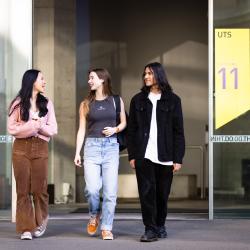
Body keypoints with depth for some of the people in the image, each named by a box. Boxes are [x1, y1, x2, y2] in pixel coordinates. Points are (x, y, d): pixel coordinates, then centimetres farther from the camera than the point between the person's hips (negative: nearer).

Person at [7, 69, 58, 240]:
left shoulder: (47, 104, 11)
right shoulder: (18, 103, 3)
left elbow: (53, 130, 6)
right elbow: (11, 128, -3)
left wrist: (39, 126, -10)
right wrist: (33, 126, -11)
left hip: (41, 148, 1)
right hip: (21, 148, -1)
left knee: (39, 188, -2)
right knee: (23, 189, -3)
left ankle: (41, 222, 20)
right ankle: (26, 228, 1)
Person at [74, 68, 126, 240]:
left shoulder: (116, 101, 8)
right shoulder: (86, 104, 10)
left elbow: (124, 123, 16)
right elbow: (82, 129, 9)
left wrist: (115, 129, -5)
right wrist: (77, 152, 2)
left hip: (111, 147, 0)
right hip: (92, 146, 0)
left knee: (110, 191, -4)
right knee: (92, 188, -13)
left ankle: (107, 228, 5)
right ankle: (94, 216, 16)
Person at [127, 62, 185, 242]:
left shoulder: (172, 100, 4)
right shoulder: (138, 100, 8)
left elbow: (178, 131, 2)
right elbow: (131, 130, 8)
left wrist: (178, 158, -4)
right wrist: (132, 155, 1)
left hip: (165, 156, -1)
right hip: (144, 155, 1)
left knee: (162, 193, 6)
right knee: (147, 192, -5)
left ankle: (160, 225, 23)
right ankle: (150, 229, -2)